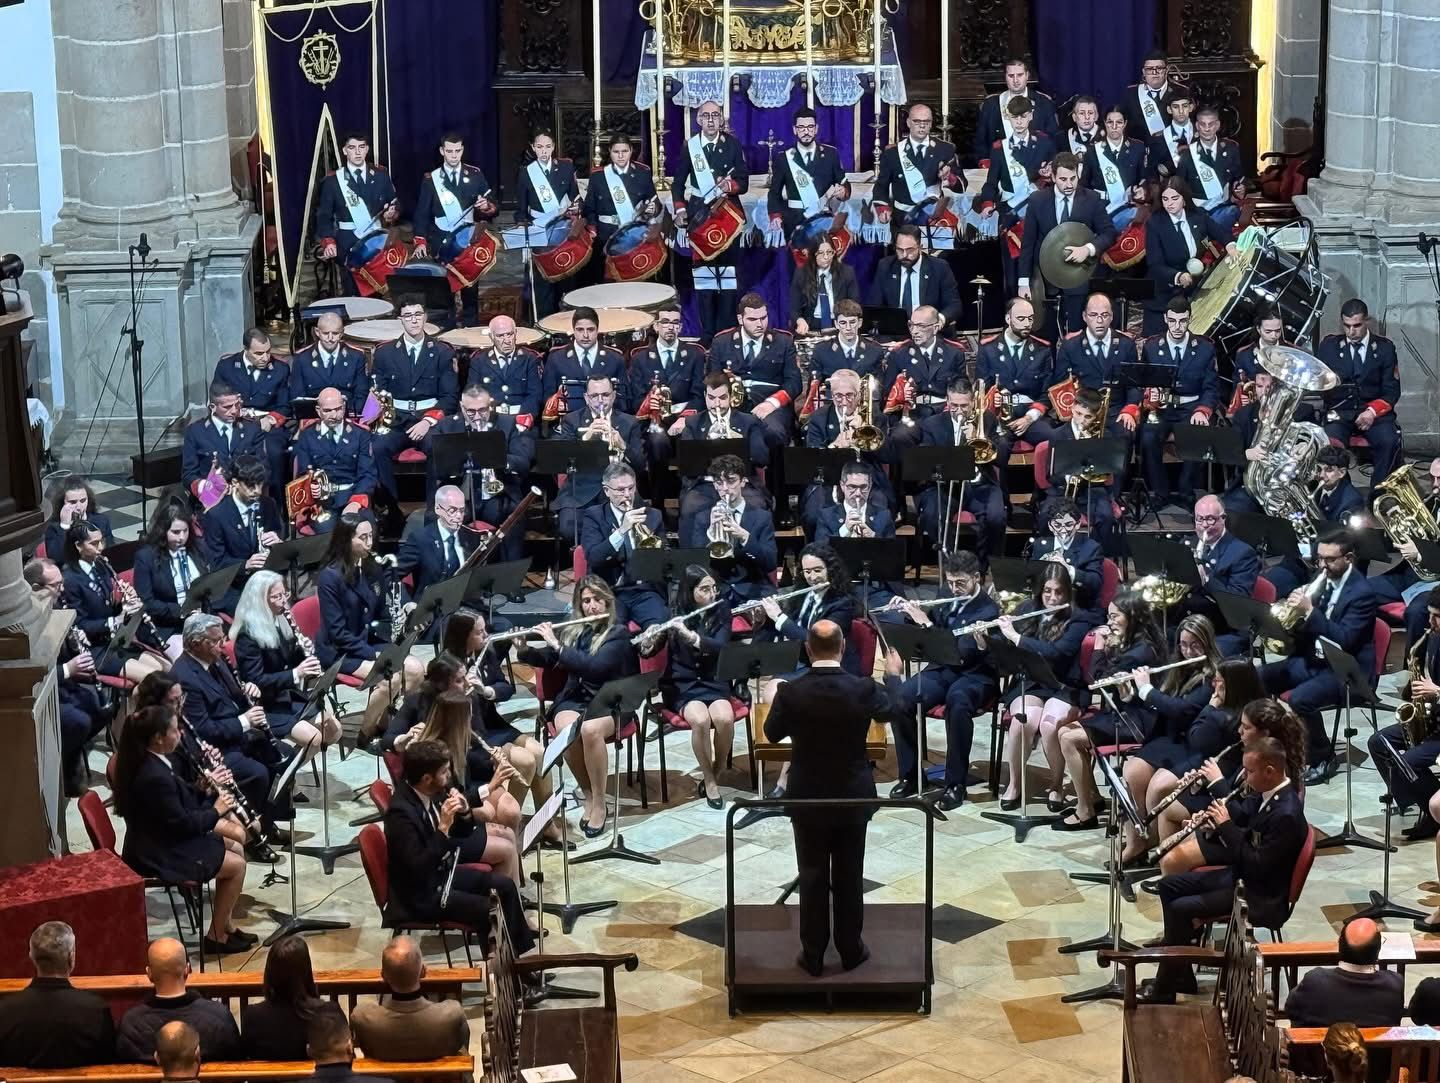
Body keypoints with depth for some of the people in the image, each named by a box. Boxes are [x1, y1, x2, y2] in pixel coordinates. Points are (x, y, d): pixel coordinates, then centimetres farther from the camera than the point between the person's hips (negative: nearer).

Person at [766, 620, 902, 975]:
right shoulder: (862, 688, -14)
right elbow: (889, 707, 10)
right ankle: (850, 950, 23)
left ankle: (813, 956, 15)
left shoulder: (791, 691, -16)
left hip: (808, 798, -1)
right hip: (852, 796, 1)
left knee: (812, 878, 9)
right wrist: (893, 675, 29)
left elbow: (772, 734, 1)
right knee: (849, 877, 14)